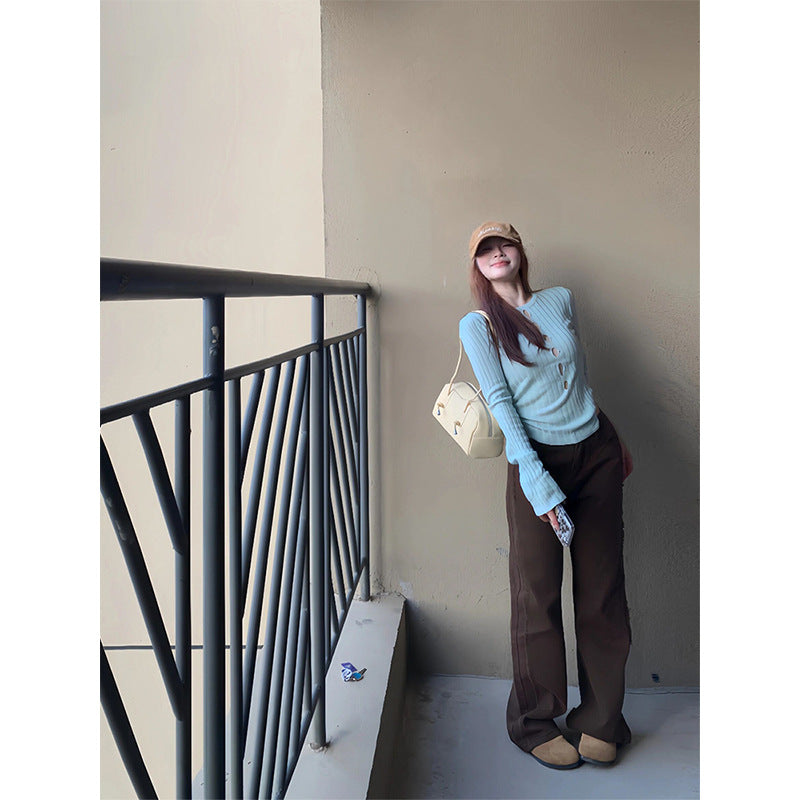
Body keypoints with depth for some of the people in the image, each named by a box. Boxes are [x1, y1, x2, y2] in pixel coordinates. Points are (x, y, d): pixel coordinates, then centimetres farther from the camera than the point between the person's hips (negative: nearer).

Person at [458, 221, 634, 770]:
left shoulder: (561, 300, 10)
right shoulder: (477, 324, -2)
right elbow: (499, 401, -11)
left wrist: (614, 440, 24)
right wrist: (537, 482, -20)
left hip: (596, 455, 4)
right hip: (537, 459, -4)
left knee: (602, 591, 7)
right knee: (538, 595, 1)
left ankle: (601, 719, 22)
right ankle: (534, 722, 19)